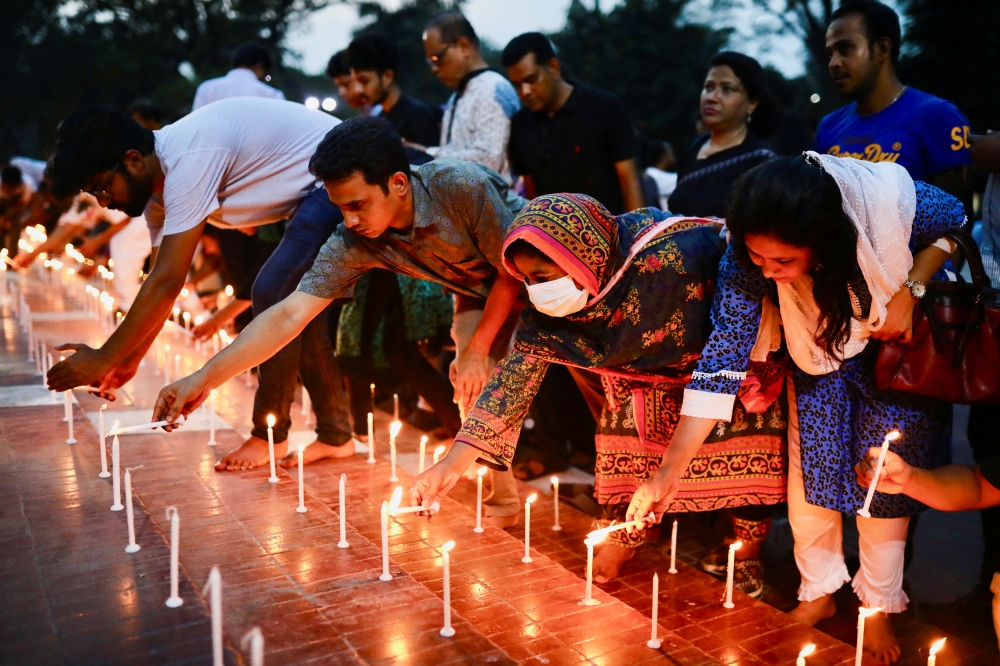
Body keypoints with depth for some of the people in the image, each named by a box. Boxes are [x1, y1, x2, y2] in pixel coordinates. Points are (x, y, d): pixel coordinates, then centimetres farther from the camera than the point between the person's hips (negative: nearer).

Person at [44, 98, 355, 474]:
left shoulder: (188, 160, -25)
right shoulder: (159, 181, 5)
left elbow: (167, 283, -26)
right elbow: (162, 280, 9)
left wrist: (104, 359, -18)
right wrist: (129, 360, 6)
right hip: (319, 190, 10)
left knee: (274, 295, -13)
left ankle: (269, 437, 1)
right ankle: (335, 435, 16)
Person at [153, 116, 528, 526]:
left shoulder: (462, 186, -37)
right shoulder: (353, 243, -25)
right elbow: (290, 314, -28)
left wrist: (477, 350, -23)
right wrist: (204, 378, -36)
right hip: (476, 289, 3)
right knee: (474, 384, -15)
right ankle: (502, 499, 1)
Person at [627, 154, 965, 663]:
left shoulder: (891, 201, -38)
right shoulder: (747, 254, -33)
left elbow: (955, 220, -12)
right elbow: (722, 355, -31)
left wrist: (910, 292, -28)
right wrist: (667, 473, -34)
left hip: (901, 334, -1)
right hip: (819, 341, 1)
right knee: (809, 463, -2)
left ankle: (879, 606, 19)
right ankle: (818, 592, 22)